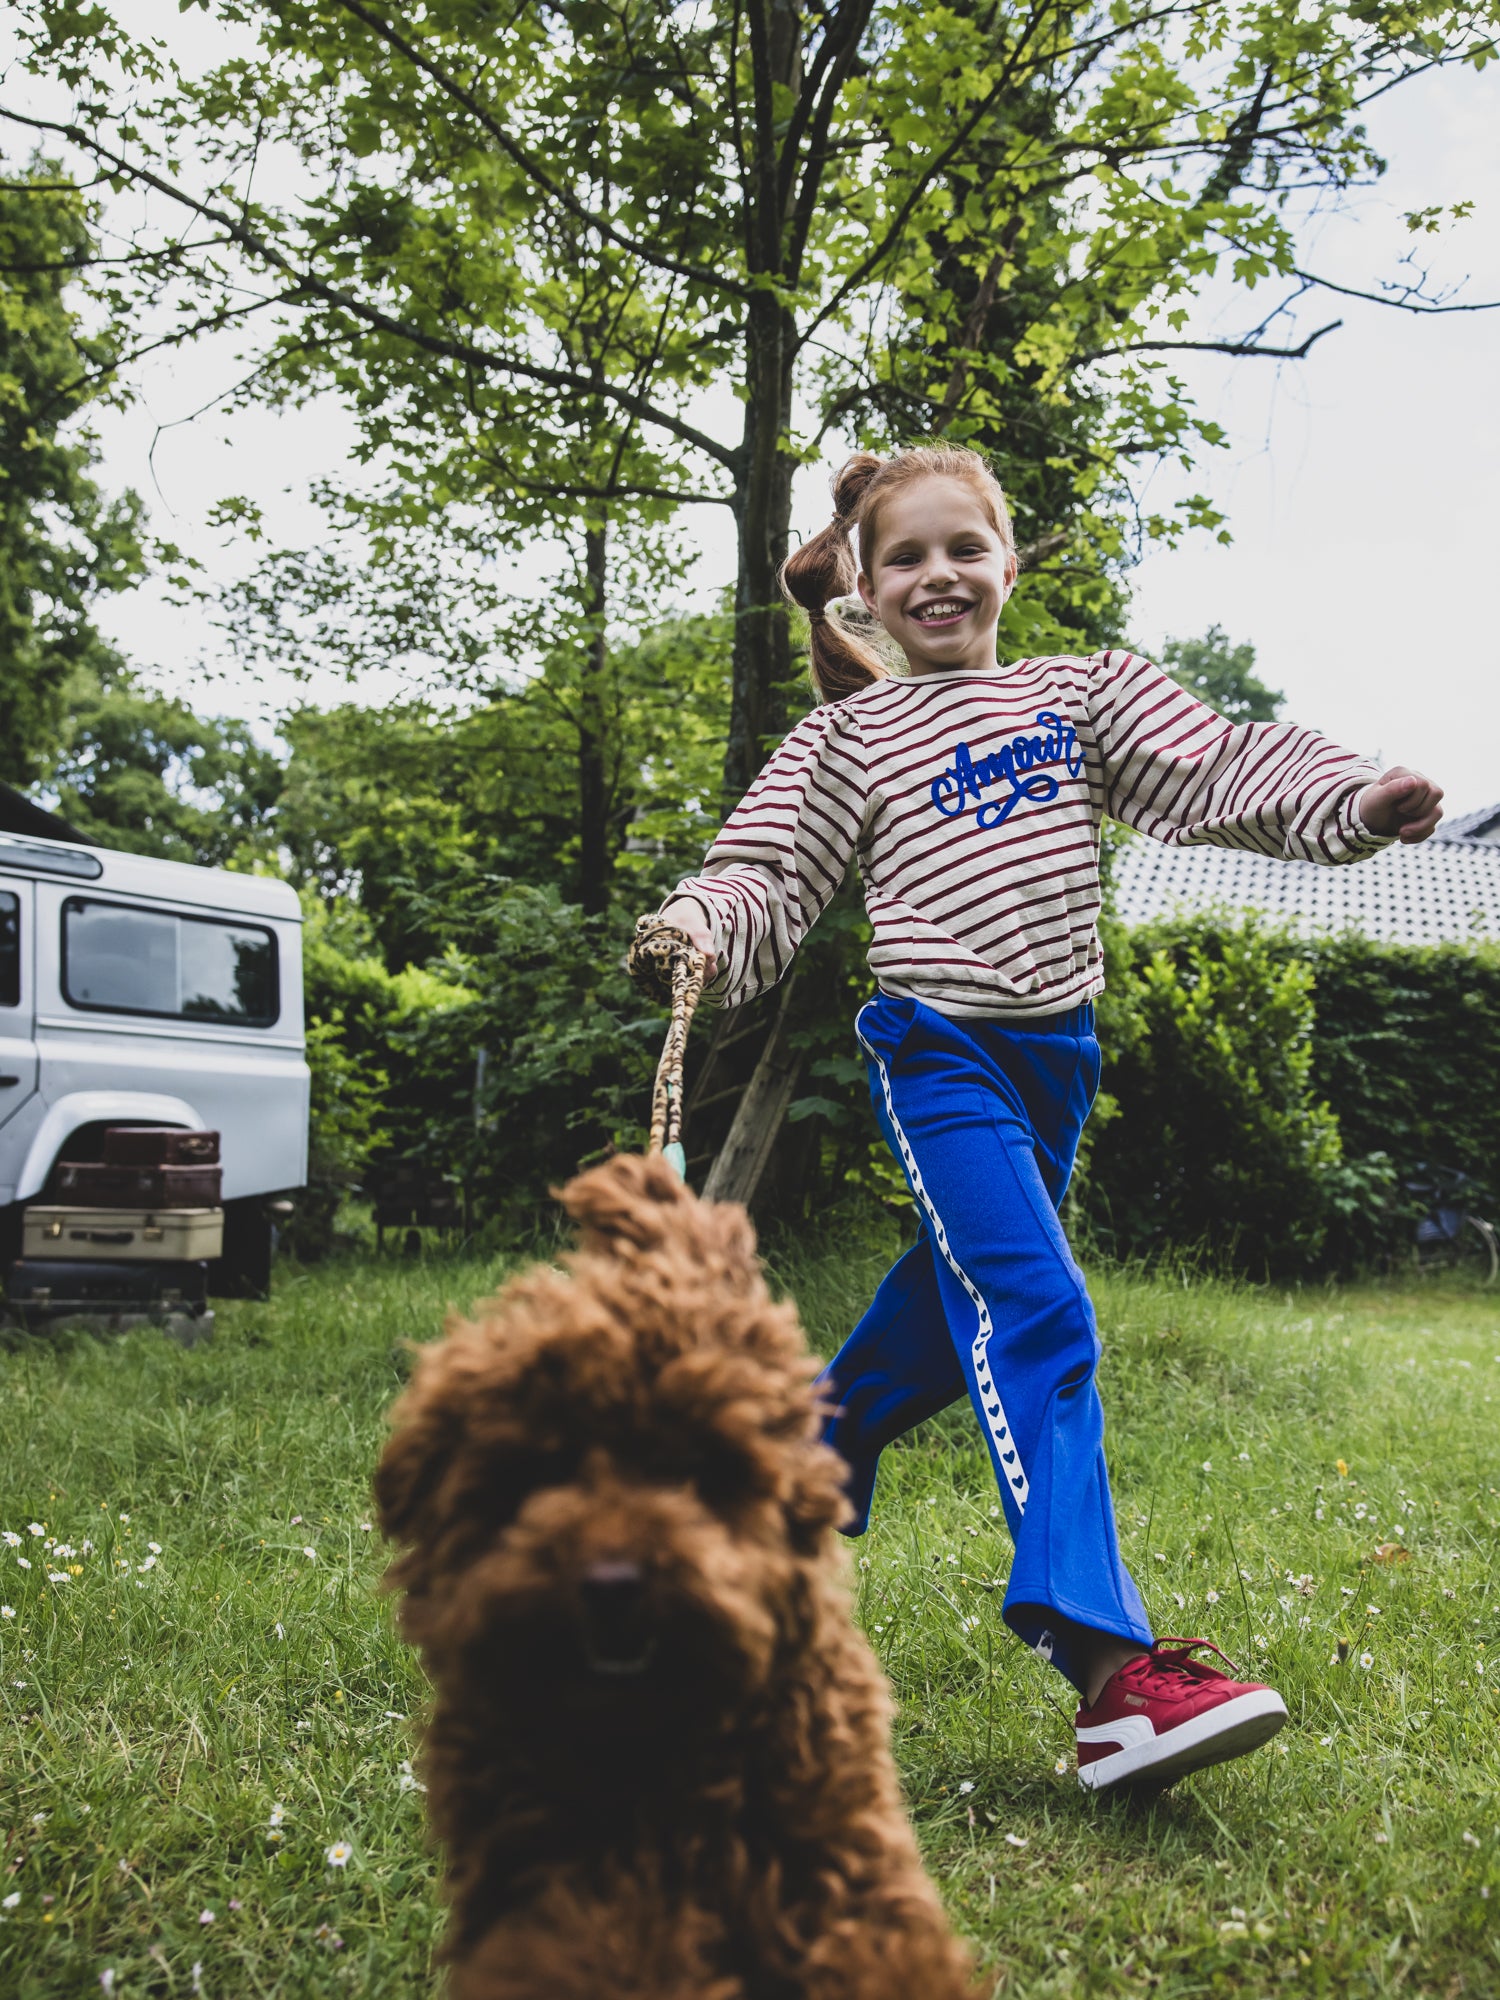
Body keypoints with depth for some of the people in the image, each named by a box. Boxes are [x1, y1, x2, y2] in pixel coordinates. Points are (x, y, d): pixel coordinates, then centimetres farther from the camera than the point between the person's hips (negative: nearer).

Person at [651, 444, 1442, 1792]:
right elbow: (769, 879, 0)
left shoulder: (1085, 693, 10)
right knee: (1040, 1320, -19)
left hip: (1054, 1053, 5)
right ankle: (1114, 1671, -23)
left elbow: (1217, 771, -2)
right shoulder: (852, 738, 4)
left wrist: (1352, 801, -19)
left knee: (945, 1319, 17)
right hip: (940, 1050, -4)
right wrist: (703, 926, -22)